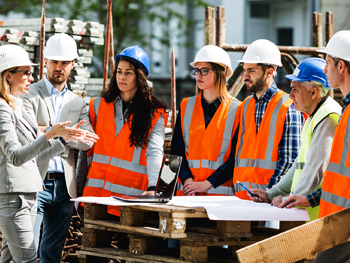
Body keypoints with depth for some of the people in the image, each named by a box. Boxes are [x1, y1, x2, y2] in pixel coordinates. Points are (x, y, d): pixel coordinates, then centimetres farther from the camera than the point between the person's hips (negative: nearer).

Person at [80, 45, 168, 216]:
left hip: (131, 195, -2)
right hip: (96, 192, 3)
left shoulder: (155, 114, 4)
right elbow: (86, 150, 15)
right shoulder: (99, 104, 13)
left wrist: (152, 187, -26)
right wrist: (79, 191, 10)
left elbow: (154, 151, -10)